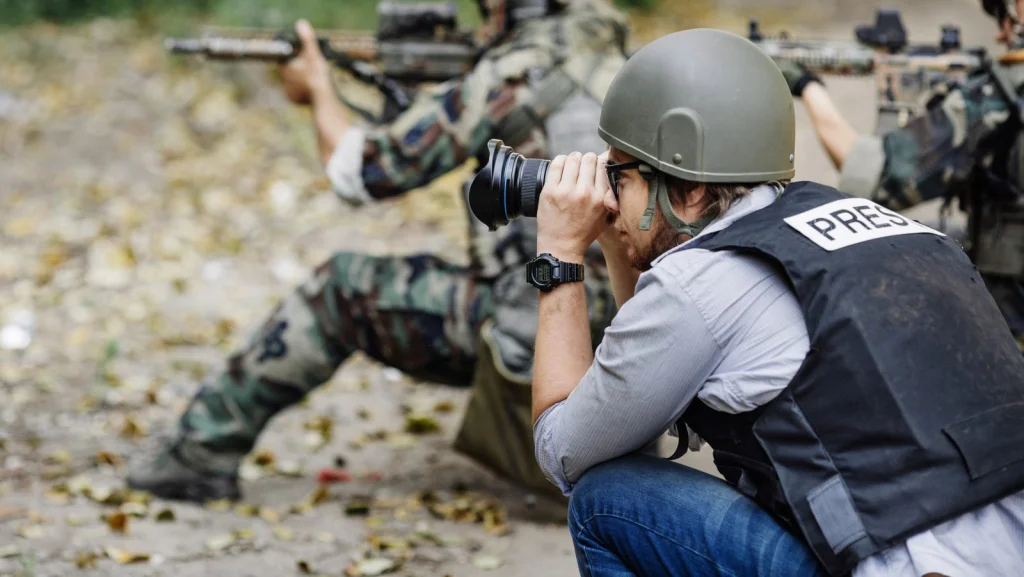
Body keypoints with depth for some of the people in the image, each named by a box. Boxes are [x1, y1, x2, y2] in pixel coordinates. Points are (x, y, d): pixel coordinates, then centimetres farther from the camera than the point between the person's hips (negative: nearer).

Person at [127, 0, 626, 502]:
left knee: (343, 289, 10)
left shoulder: (511, 75, -10)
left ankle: (205, 451, 18)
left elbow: (359, 173, -3)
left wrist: (318, 89, 16)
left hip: (535, 338, -7)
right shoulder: (619, 64, 12)